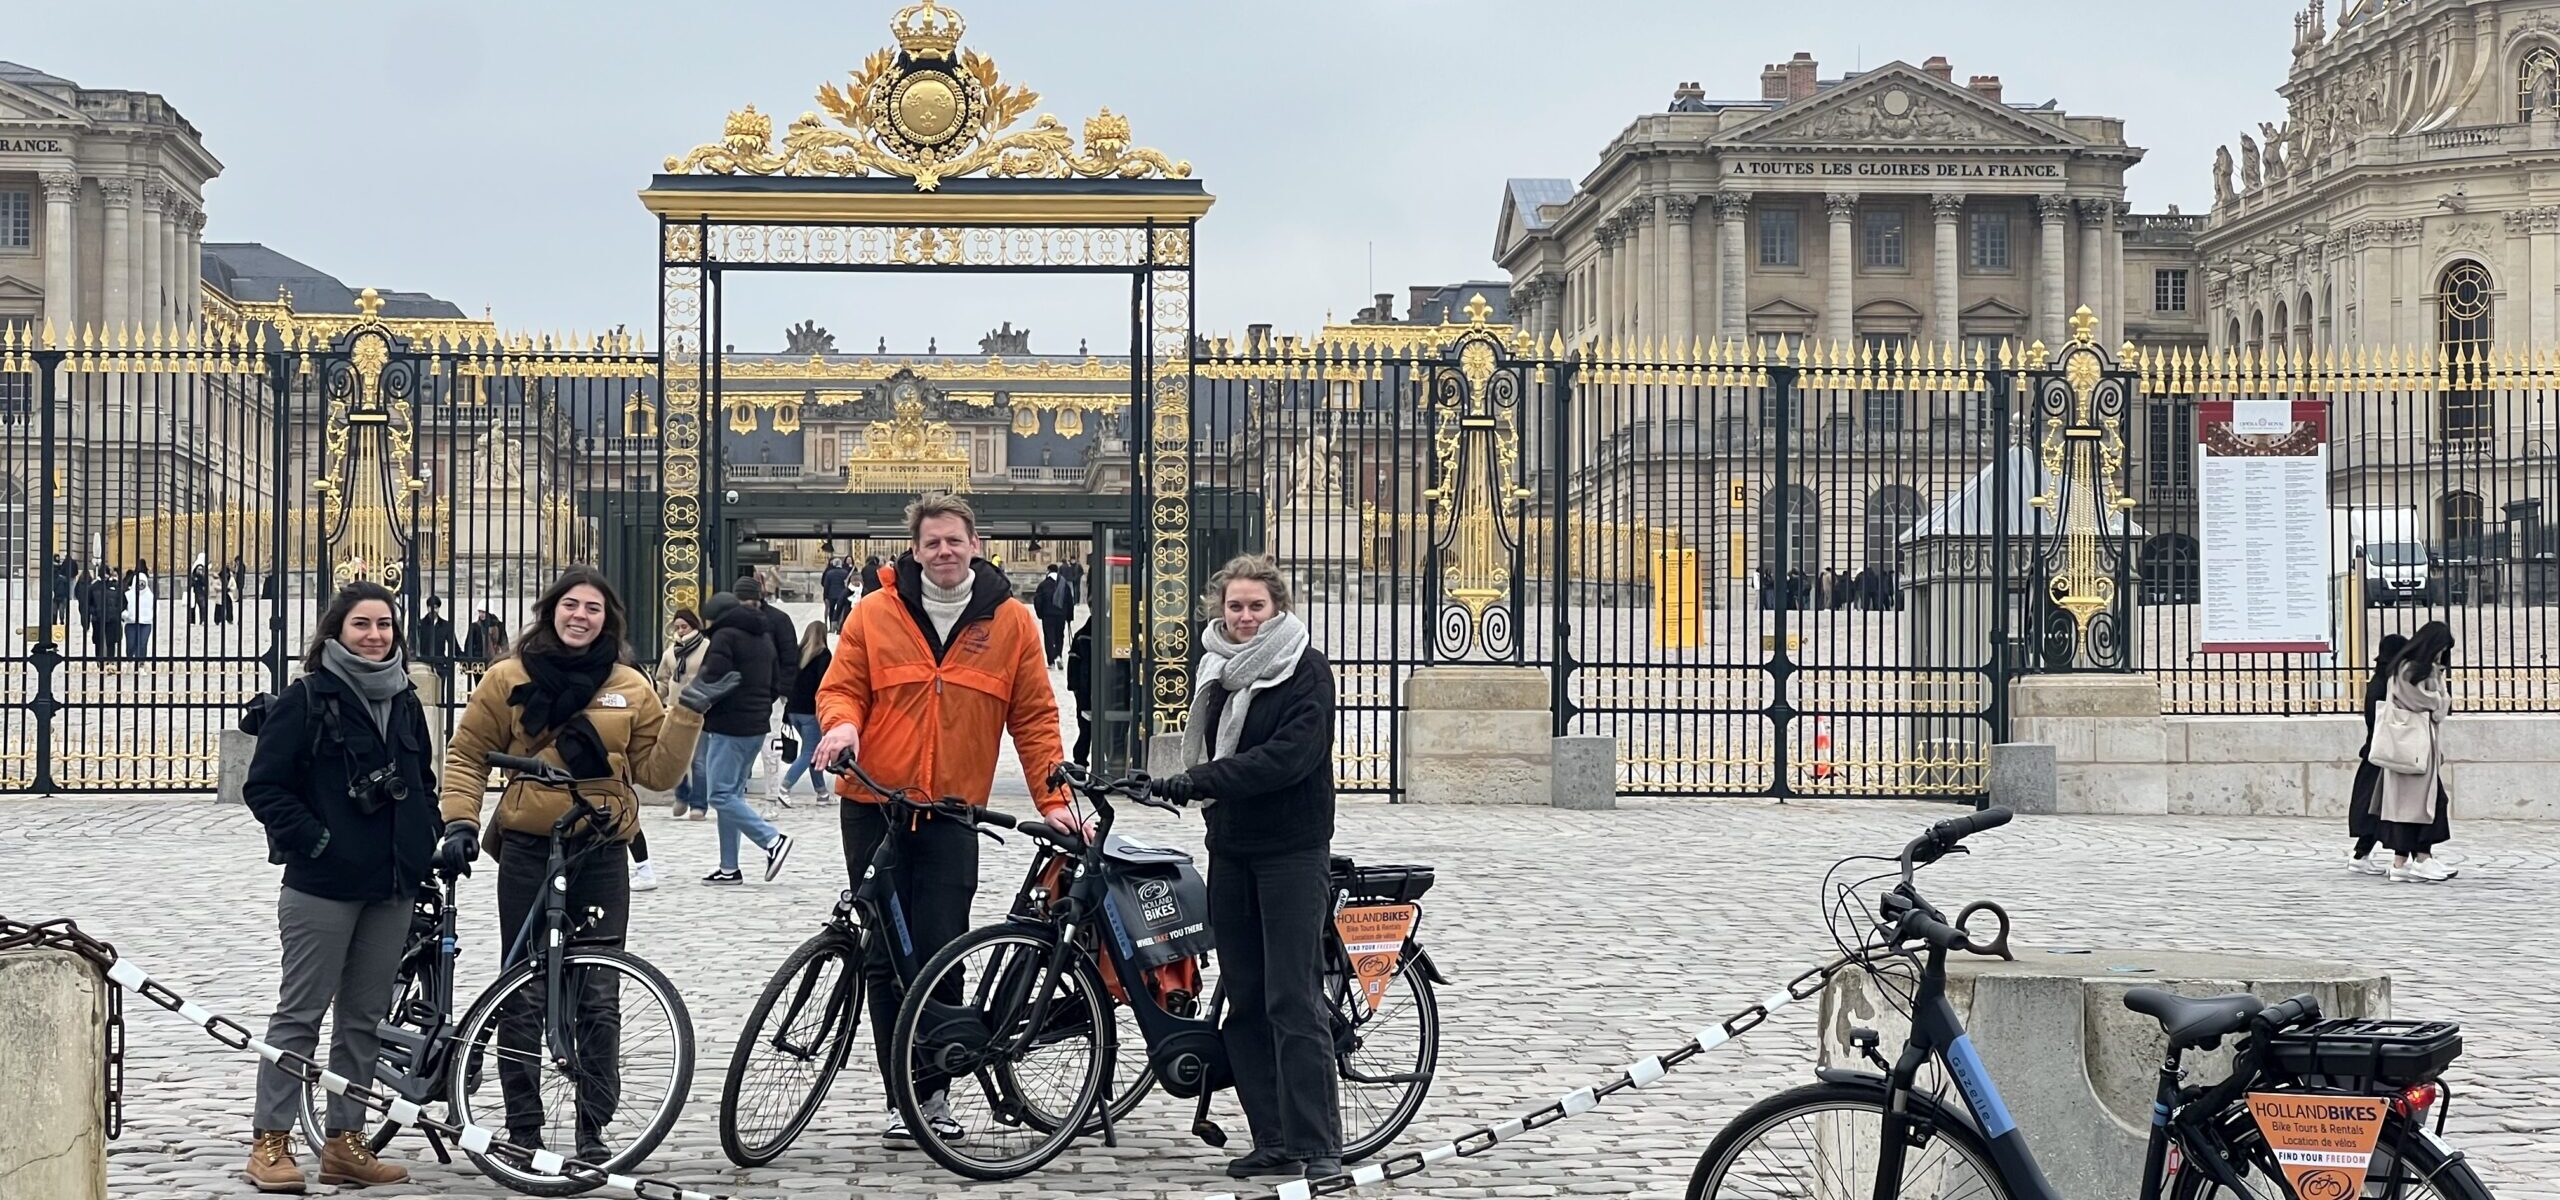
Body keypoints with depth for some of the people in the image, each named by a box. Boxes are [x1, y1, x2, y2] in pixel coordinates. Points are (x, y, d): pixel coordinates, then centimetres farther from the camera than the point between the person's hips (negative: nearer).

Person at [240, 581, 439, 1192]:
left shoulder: (405, 703, 13)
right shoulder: (307, 700, -6)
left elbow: (423, 784, 24)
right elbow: (264, 786, -9)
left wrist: (430, 841, 10)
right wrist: (313, 840, -15)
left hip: (392, 888, 6)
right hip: (324, 885, -6)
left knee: (365, 1017, 9)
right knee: (301, 1013, -2)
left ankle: (344, 1143, 16)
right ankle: (271, 1142, 3)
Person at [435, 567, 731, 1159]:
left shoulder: (630, 688, 8)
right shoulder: (509, 679, 3)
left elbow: (657, 772, 6)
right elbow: (468, 754, 6)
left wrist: (688, 713, -5)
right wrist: (459, 823, -5)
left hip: (602, 855, 1)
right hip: (526, 853, -1)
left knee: (598, 998, 1)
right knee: (523, 996, 5)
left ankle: (594, 1128, 9)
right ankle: (523, 1128, 13)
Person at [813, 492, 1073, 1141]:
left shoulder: (1011, 623, 5)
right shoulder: (874, 613, 3)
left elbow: (1035, 718, 7)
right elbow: (839, 687, 6)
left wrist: (1052, 798, -2)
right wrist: (842, 723, -17)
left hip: (951, 815, 0)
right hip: (874, 808, 1)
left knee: (940, 957, -5)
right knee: (884, 957, 2)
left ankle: (933, 1088, 10)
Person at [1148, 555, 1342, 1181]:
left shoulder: (1307, 670, -8)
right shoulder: (1217, 668, 13)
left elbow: (1290, 754, -20)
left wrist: (1206, 779, -25)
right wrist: (1193, 784, 5)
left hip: (1292, 852, -7)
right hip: (1230, 848, 7)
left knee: (1294, 1000, -10)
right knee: (1244, 999, 7)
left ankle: (1319, 1147, -8)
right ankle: (1274, 1141, 13)